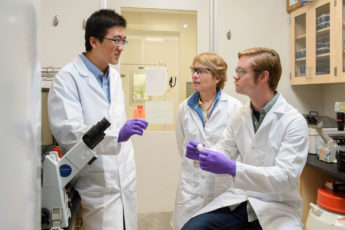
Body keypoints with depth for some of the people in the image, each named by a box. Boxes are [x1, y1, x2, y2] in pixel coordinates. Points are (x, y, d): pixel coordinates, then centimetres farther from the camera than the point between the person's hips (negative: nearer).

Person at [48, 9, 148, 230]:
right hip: (99, 185, -7)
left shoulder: (115, 76, 11)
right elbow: (67, 131, -22)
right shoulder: (68, 78, -12)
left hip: (126, 178, 7)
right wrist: (117, 135, -34)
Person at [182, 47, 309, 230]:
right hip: (239, 199, 4)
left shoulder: (294, 122, -14)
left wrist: (233, 168, -32)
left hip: (277, 206, -3)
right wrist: (201, 154, -14)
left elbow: (286, 176, -21)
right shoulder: (239, 116, 4)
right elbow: (225, 150, 9)